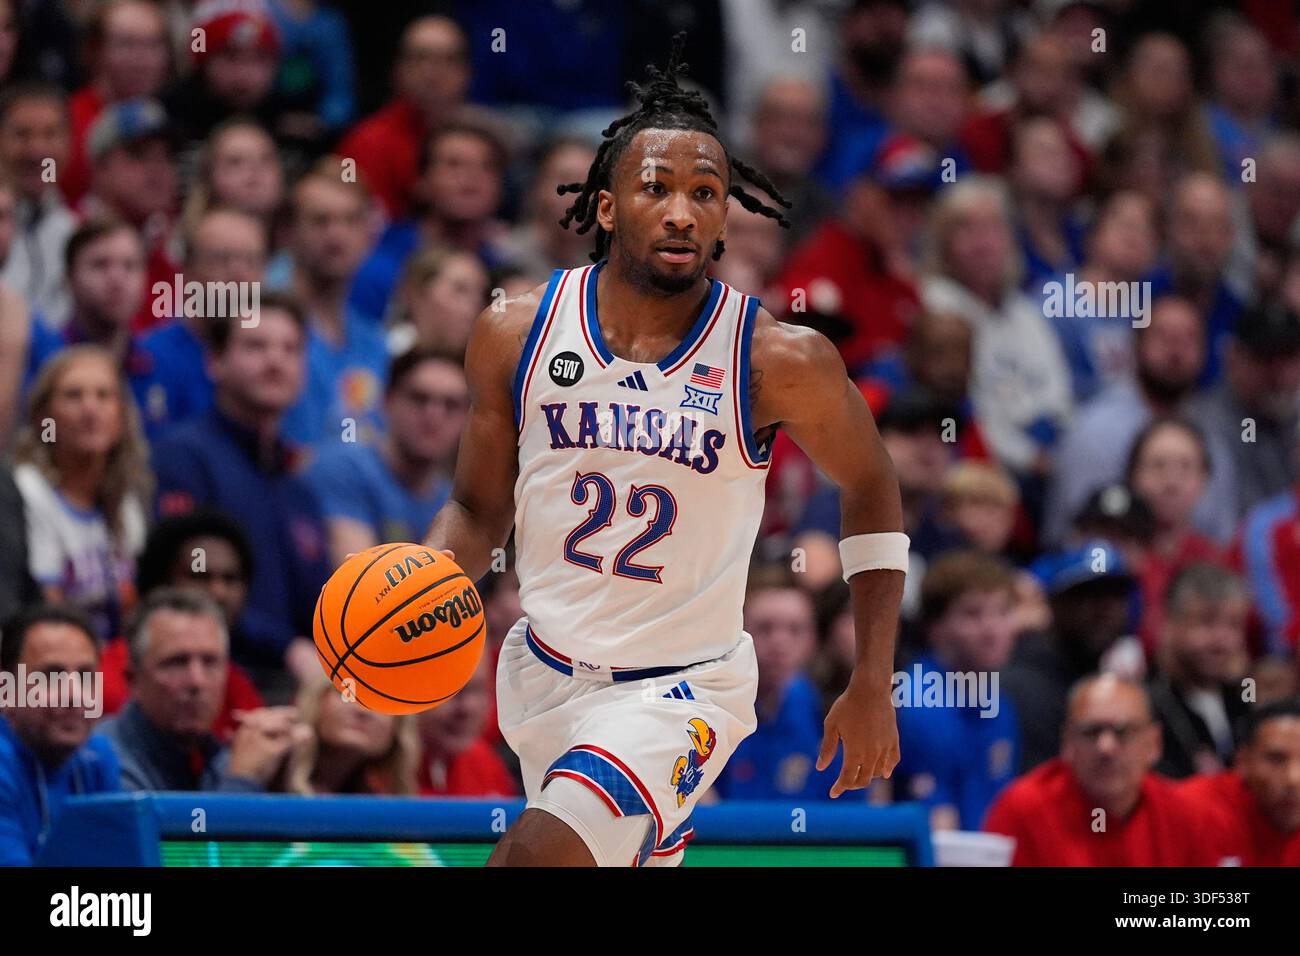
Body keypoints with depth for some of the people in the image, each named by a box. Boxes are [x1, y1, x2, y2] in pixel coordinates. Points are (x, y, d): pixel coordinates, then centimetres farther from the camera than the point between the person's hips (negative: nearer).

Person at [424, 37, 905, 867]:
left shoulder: (780, 362, -15)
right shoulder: (516, 336, -6)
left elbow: (871, 489, 2)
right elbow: (479, 508, 7)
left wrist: (873, 688, 0)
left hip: (682, 690, -4)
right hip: (545, 675, 4)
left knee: (539, 855, -27)